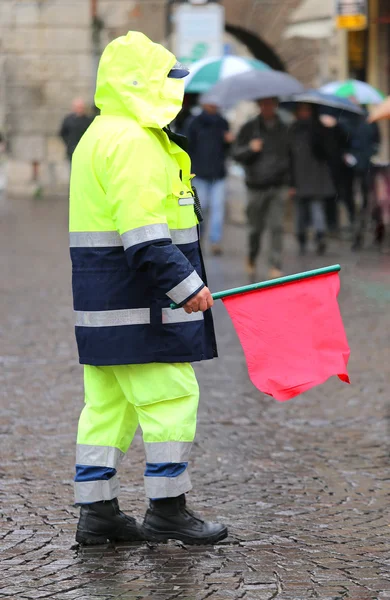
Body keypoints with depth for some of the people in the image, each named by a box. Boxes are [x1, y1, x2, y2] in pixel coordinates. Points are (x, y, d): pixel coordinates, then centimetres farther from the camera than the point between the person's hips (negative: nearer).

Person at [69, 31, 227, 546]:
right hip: (137, 304, -11)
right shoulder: (132, 141, -16)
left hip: (104, 300, 11)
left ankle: (97, 512, 15)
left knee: (108, 404, 11)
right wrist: (187, 285, -22)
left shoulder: (101, 137, 20)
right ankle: (167, 508, 2)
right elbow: (144, 232, -24)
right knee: (171, 396, -3)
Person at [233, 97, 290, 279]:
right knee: (256, 228, 6)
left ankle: (276, 265, -6)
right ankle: (251, 258, 31)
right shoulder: (249, 128, 3)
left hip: (278, 186, 1)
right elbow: (237, 154, 0)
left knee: (276, 226, -9)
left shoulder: (284, 130, 7)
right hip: (256, 187, 0)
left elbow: (291, 155, 15)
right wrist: (250, 149, -21)